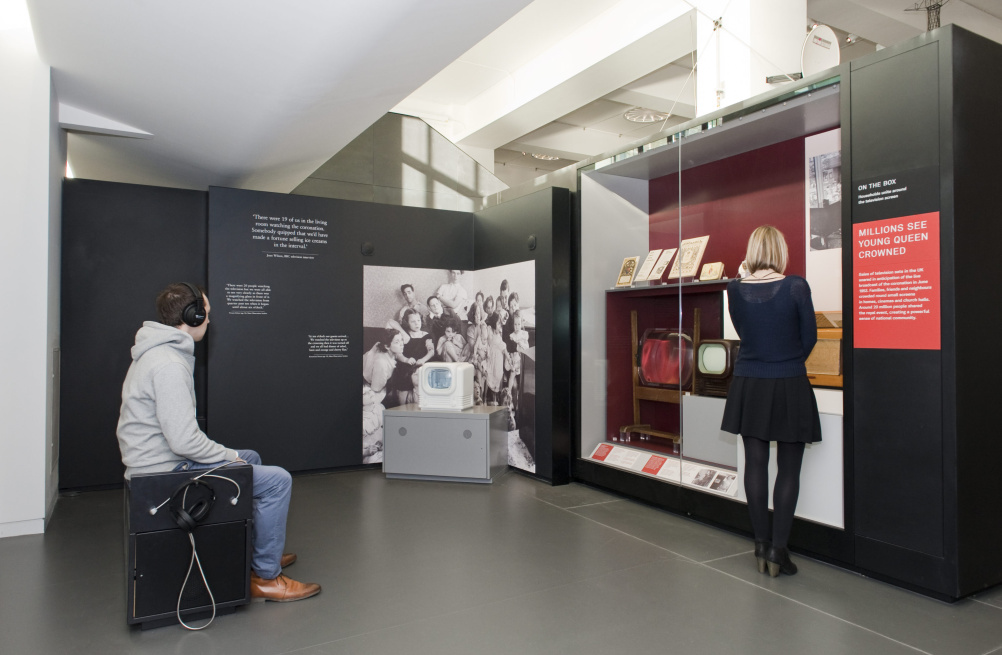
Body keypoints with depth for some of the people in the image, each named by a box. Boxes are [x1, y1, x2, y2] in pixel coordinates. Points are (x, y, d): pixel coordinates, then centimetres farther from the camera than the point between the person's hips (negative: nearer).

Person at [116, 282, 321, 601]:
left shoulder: (156, 353, 12)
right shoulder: (169, 364, -24)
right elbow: (185, 440, -29)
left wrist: (227, 454, 12)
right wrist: (229, 455, -12)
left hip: (162, 460, 11)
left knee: (252, 458, 26)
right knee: (276, 480, -13)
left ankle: (260, 552, 34)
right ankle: (266, 577, 1)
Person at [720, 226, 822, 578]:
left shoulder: (735, 290, -3)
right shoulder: (796, 287, -11)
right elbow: (809, 337, -2)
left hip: (749, 386, 3)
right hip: (789, 387, -3)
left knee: (755, 463, 11)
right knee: (789, 469, 6)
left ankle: (761, 543, 18)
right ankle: (778, 549, 9)